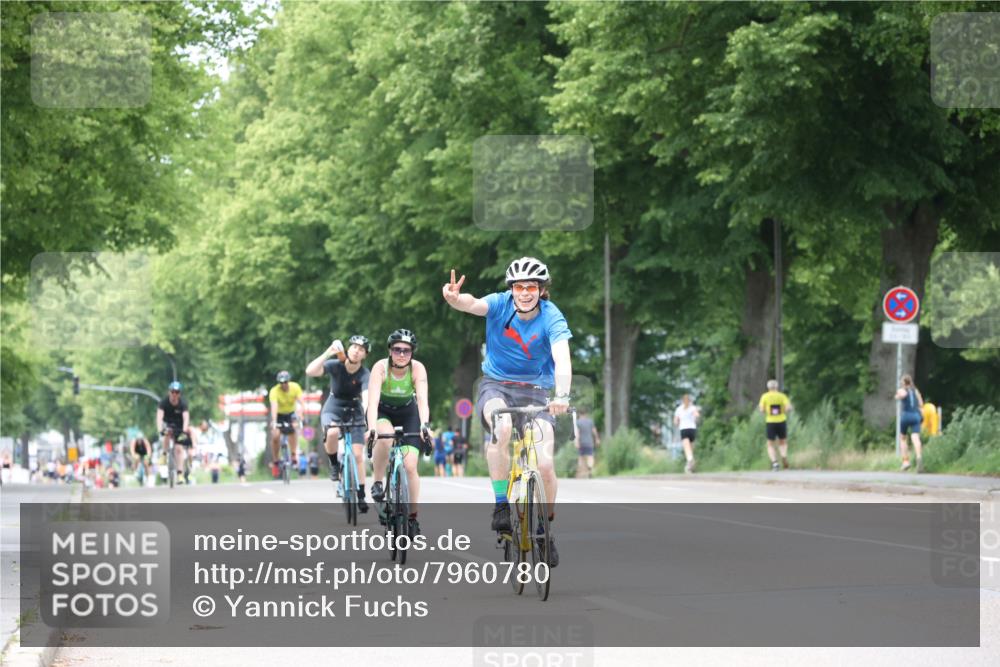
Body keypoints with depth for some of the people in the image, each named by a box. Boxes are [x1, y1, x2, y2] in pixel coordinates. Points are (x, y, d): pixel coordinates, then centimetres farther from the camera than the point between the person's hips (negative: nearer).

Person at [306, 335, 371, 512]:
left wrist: (365, 412, -54)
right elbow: (310, 371, -31)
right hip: (332, 411, -1)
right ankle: (334, 464, -7)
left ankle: (361, 497, 3)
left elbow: (366, 396, -34)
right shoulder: (335, 365, -16)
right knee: (333, 433, -35)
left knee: (357, 455, -8)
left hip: (354, 412, 1)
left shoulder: (365, 374, -17)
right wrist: (328, 353, -39)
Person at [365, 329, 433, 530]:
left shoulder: (417, 368, -25)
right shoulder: (380, 367, -28)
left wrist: (424, 425, -54)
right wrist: (371, 428, -54)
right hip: (383, 411, -1)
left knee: (410, 466, -11)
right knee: (384, 438, -36)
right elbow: (373, 401, -38)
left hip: (408, 412, 1)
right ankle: (378, 483, -15)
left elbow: (422, 399, -36)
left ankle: (412, 516, 2)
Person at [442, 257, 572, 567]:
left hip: (535, 393, 0)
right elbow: (473, 304, -32)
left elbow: (562, 359, -30)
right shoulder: (500, 304, -11)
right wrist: (455, 298, -56)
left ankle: (544, 529, 9)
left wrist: (562, 395, -49)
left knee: (544, 465, -16)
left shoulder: (551, 318, -16)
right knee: (502, 426, -36)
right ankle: (500, 506, -25)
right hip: (496, 387, 0)